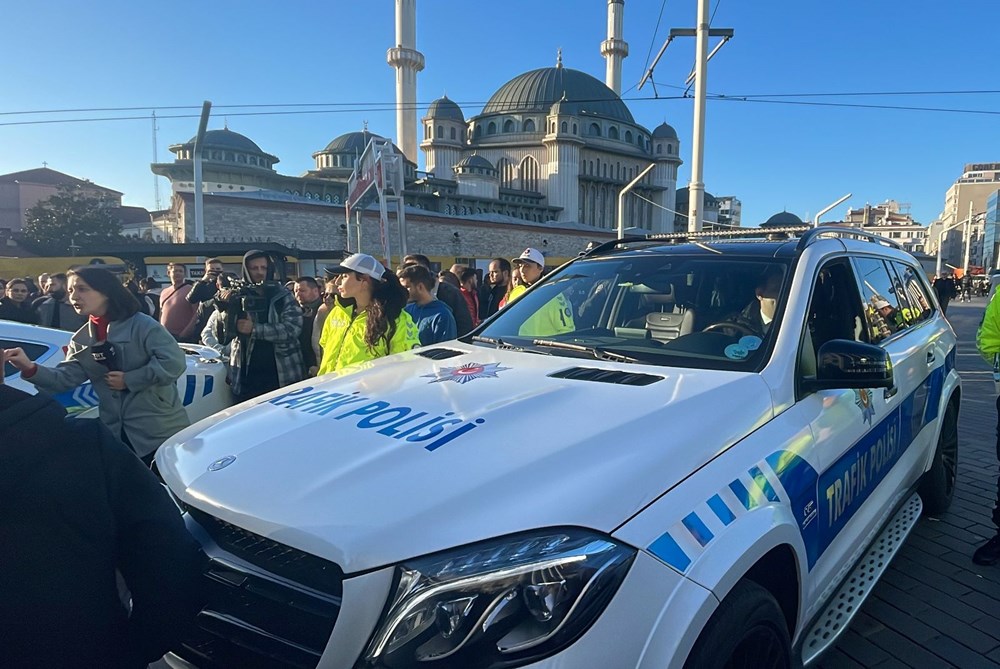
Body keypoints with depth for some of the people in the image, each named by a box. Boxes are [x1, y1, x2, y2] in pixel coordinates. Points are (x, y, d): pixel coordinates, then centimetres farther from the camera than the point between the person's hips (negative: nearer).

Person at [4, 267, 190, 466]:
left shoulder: (141, 325, -11)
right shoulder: (81, 339, 11)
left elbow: (174, 362, -20)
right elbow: (66, 378, 2)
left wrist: (129, 380, -17)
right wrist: (30, 369, -15)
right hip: (117, 433, 7)